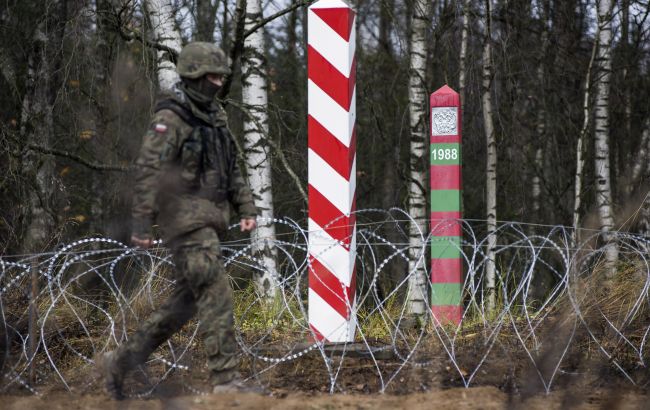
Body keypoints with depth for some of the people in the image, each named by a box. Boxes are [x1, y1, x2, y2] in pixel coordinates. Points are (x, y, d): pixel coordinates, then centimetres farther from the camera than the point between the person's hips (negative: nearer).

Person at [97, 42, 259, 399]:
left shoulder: (213, 116, 15)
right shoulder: (170, 118, -12)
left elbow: (231, 170, 21)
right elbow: (148, 171, -18)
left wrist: (246, 209, 10)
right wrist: (142, 224, -23)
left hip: (208, 219, 9)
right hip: (185, 218, -9)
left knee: (185, 302, 12)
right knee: (216, 294, -14)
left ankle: (119, 362, 19)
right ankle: (226, 379, -14)